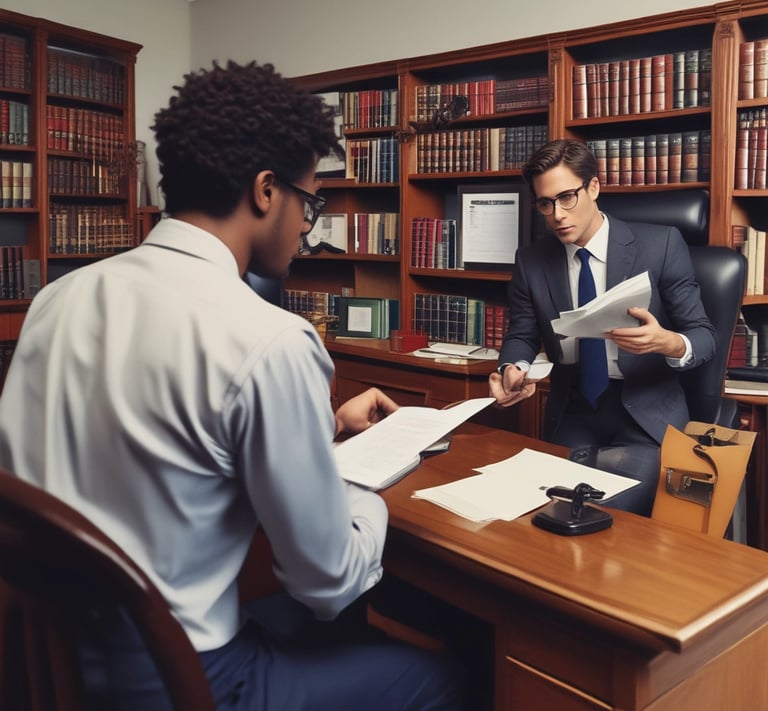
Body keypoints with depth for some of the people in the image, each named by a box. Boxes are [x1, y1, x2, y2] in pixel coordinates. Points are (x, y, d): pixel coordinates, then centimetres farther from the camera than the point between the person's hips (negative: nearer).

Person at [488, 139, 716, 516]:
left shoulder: (661, 244, -7)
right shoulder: (530, 260, 2)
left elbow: (704, 336, -5)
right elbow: (522, 336, 10)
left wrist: (668, 343, -29)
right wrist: (513, 369, -14)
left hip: (645, 415, -2)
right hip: (571, 415, 3)